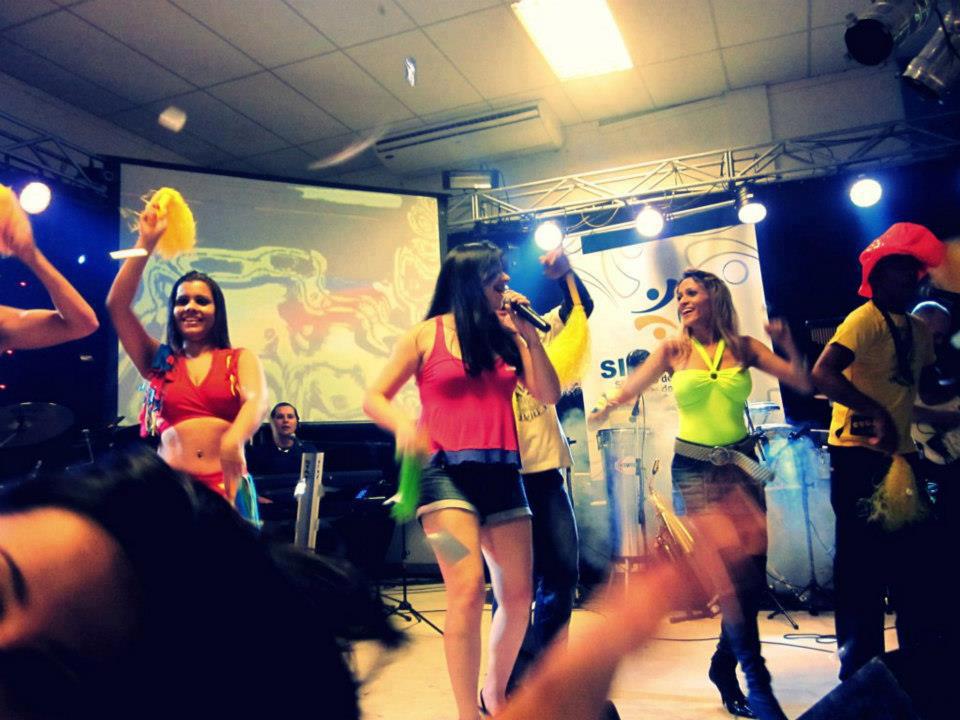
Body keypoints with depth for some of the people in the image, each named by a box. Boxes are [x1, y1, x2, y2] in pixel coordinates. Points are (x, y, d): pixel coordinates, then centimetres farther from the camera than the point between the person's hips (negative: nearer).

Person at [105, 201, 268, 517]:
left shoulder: (240, 359, 8)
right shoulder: (159, 360, 14)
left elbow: (258, 402, -11)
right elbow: (117, 305, 5)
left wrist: (233, 440, -33)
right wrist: (146, 242, 1)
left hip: (227, 486, -1)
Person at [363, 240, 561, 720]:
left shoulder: (507, 335, 13)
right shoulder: (426, 335, 4)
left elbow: (549, 395, 6)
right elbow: (374, 398, 2)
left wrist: (531, 336, -2)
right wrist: (403, 425, -18)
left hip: (502, 473, 5)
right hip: (447, 470, -4)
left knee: (518, 595, 8)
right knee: (467, 590, -18)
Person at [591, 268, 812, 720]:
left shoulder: (744, 347, 6)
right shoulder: (674, 350, 3)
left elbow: (803, 384, 4)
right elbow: (629, 389, -7)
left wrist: (787, 343, -10)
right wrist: (603, 411, -27)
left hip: (740, 466, 3)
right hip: (694, 470, -3)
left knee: (754, 575, 3)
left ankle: (724, 666, 26)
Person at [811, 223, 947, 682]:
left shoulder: (919, 330, 14)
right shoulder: (864, 320, -11)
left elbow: (927, 389, 20)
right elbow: (822, 374, -24)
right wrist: (877, 414, -28)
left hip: (901, 454, 8)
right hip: (858, 456, -8)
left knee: (911, 558, 14)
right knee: (863, 559, -2)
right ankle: (861, 670, 10)